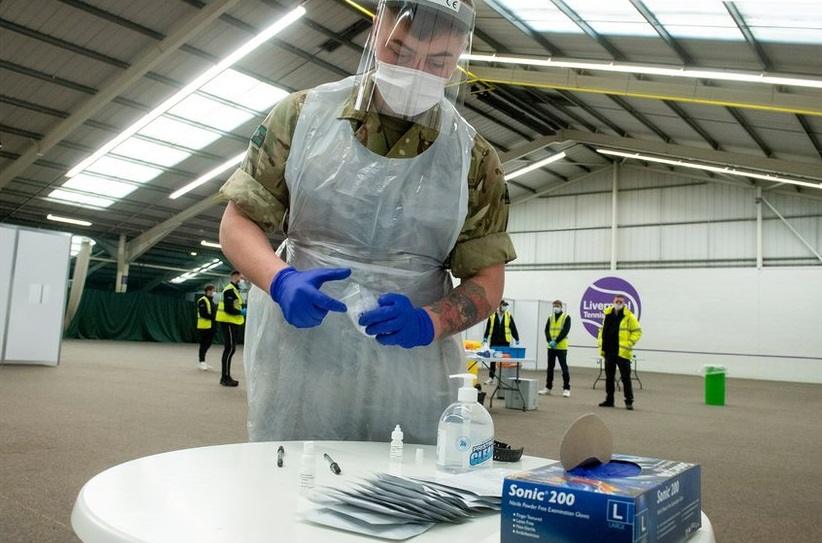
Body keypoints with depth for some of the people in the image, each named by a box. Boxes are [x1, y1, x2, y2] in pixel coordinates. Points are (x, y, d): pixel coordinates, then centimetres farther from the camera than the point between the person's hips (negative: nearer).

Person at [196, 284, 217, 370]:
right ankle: (201, 361, 4)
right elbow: (202, 313, -19)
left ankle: (201, 360, 22)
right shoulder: (202, 300, -11)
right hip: (204, 326, -9)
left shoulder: (211, 300, 18)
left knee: (208, 344, 12)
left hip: (211, 326, 9)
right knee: (204, 344, -4)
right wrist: (212, 316, -20)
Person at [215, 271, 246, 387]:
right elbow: (228, 309, -22)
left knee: (230, 349, 12)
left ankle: (226, 376, 17)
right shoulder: (230, 290, -14)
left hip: (234, 322, 10)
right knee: (229, 348, -9)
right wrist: (241, 312, -16)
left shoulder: (235, 290, 18)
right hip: (228, 322, -10)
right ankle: (225, 378, -6)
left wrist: (244, 309, 8)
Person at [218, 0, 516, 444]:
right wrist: (281, 281, -17)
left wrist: (428, 322, -18)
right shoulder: (303, 115, 1)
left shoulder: (474, 159, 2)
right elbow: (238, 222, 3)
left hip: (412, 375, 1)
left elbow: (486, 282, 3)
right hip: (297, 360, 0)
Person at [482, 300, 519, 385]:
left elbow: (513, 328, 4)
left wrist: (517, 339, 3)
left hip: (505, 343, 0)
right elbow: (488, 328, 4)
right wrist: (485, 338, -1)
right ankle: (491, 377, 14)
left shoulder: (509, 316, 2)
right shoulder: (492, 315, 1)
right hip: (494, 342, 0)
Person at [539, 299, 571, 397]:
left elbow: (565, 331, -12)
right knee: (550, 367, 11)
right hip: (551, 347, 5)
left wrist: (556, 341, -19)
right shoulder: (550, 318, 12)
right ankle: (548, 387, 18)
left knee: (564, 367, -3)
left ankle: (566, 389, 2)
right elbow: (547, 330, 4)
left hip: (561, 347, -5)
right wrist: (550, 341, -12)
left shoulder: (566, 317, -3)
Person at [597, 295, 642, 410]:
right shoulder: (608, 315, 10)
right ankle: (609, 400, 23)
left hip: (622, 353, -5)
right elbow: (602, 331, 19)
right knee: (609, 377, 12)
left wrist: (628, 344, -13)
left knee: (625, 377, -2)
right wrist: (601, 346, 10)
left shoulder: (629, 316, -6)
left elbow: (637, 332, -4)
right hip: (609, 352, 5)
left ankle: (629, 402, 5)